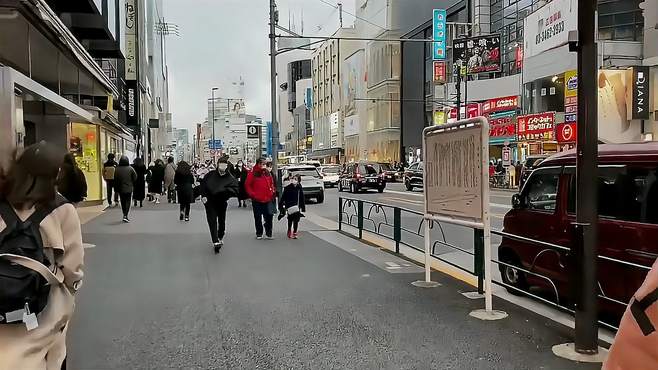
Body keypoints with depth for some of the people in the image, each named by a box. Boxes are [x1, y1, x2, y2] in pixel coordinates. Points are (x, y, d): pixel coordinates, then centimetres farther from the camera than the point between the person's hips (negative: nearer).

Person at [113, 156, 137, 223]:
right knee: (128, 202, 1)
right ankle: (125, 216, -12)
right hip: (129, 189, -2)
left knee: (123, 202, 14)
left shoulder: (117, 169, -4)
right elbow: (135, 178, -5)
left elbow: (115, 180, 0)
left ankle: (125, 215, 21)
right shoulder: (130, 169, -10)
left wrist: (116, 189, 8)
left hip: (120, 189, 2)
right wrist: (132, 185, 14)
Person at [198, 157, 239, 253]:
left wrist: (224, 190, -35)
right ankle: (215, 242, -15)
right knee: (212, 222, -10)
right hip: (210, 202, 0)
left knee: (221, 221, 16)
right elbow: (202, 184, 7)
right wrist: (203, 195, -3)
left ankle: (220, 238, 41)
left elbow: (234, 190, -24)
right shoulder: (211, 174, -5)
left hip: (222, 203, 0)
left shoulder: (230, 179, -12)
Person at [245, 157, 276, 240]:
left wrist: (273, 192, 6)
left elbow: (271, 184, 20)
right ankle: (259, 234, 19)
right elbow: (247, 185, -2)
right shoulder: (253, 173, -3)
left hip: (268, 199, 3)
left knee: (269, 216, -2)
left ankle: (268, 233, 10)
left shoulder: (268, 173, 10)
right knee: (258, 218, 7)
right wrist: (252, 194, -9)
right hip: (257, 200, -3)